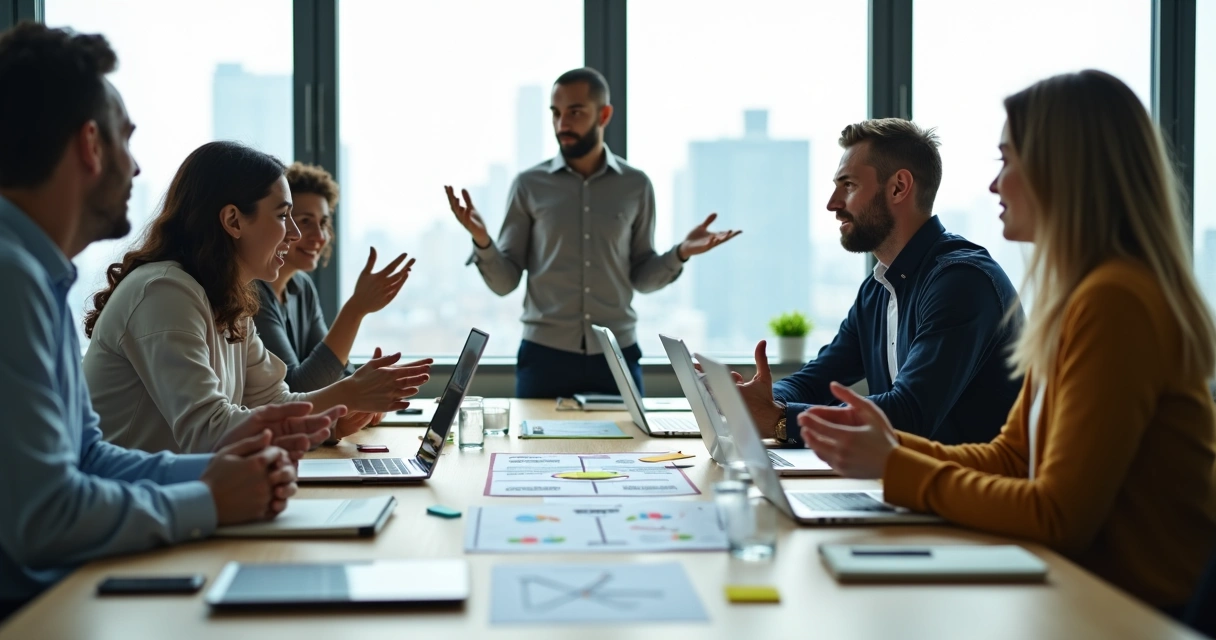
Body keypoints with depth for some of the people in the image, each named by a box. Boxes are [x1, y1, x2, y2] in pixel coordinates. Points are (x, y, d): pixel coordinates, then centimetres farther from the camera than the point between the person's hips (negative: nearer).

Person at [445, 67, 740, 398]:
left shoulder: (636, 186, 4)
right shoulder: (529, 185, 1)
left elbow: (641, 277, 7)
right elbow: (505, 281, 0)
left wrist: (680, 253, -10)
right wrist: (481, 240, -17)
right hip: (545, 353, -1)